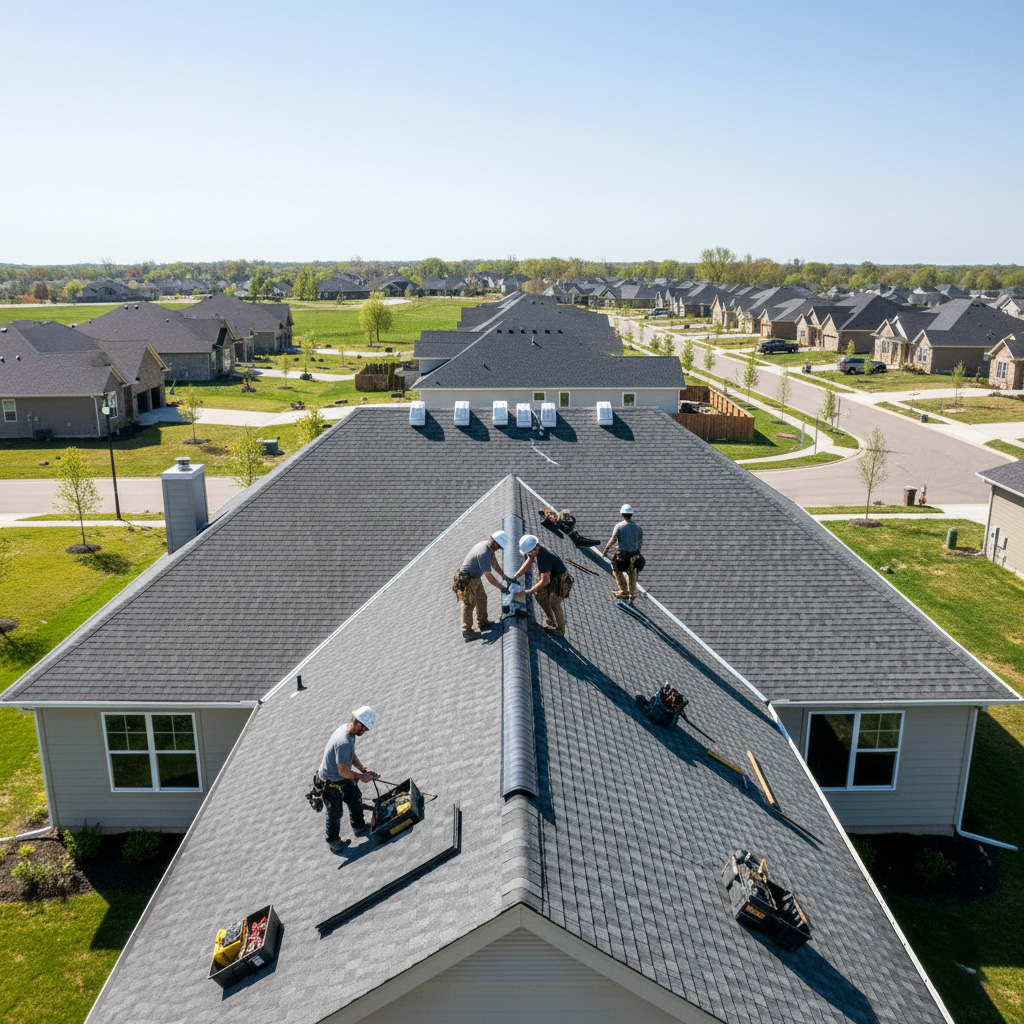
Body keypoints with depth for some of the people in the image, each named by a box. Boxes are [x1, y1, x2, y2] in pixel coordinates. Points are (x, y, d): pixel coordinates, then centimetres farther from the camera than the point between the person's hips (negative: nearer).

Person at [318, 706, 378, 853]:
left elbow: (352, 755, 7)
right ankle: (333, 843, 35)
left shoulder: (347, 729, -8)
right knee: (334, 813, 12)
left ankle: (359, 828, 46)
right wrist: (361, 776, -16)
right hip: (332, 783, -9)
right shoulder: (343, 742, -39)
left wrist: (364, 769, -4)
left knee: (355, 799, 23)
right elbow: (343, 771, -31)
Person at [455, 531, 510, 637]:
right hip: (467, 580, -10)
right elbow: (489, 577, -30)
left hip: (476, 577, 10)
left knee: (481, 598, 20)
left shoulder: (487, 545, -5)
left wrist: (504, 576, 10)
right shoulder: (484, 554, -35)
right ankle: (467, 630, 17)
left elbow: (494, 563, 9)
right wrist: (502, 588, -19)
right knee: (469, 604, 3)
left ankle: (482, 623, 36)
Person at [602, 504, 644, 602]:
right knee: (631, 575, 16)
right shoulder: (638, 527, 2)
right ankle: (632, 596, 25)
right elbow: (640, 542, 9)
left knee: (616, 570, 15)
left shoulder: (619, 526, -11)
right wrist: (638, 552, 22)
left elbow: (613, 540, -15)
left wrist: (605, 549, -4)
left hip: (622, 553, -5)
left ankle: (624, 591, 8)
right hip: (634, 554, 5)